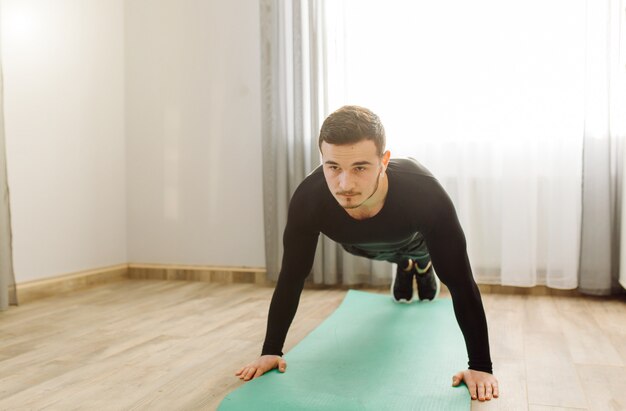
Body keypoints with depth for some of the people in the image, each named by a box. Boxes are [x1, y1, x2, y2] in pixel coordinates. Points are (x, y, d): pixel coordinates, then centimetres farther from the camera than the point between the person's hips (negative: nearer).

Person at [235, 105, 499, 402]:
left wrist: (480, 365, -38)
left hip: (416, 237, -1)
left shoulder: (423, 194, -49)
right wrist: (270, 351, -26)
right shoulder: (308, 198, -44)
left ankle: (423, 266, 60)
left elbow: (460, 281, -40)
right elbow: (291, 279, -31)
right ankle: (405, 267, 59)